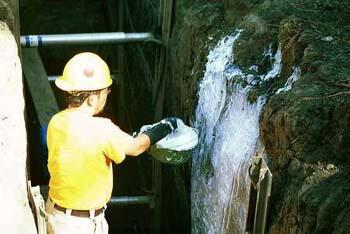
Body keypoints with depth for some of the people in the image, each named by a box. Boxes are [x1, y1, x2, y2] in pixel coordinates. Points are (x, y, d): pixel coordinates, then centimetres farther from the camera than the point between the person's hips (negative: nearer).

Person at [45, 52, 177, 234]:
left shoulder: (56, 122, -6)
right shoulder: (100, 129, -28)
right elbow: (134, 148, -9)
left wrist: (138, 137, 11)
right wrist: (164, 127, 5)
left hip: (56, 210, 7)